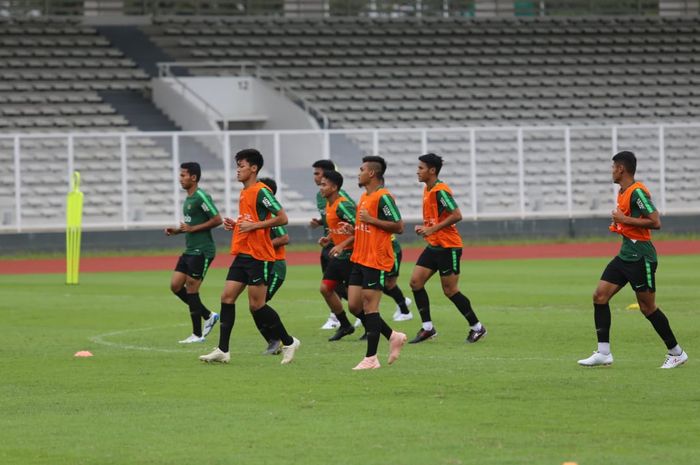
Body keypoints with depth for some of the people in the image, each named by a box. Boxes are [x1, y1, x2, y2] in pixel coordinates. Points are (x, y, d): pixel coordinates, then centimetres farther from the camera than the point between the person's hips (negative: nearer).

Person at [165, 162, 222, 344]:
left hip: (201, 251, -10)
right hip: (190, 250, 10)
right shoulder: (188, 199, 16)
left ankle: (197, 334, 3)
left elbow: (217, 220, -19)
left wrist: (192, 229, -18)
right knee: (175, 286, 7)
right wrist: (176, 231, 10)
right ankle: (208, 316, 15)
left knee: (191, 290, -6)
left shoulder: (201, 197, -14)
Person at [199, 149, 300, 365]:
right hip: (242, 254, 9)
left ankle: (288, 342, 10)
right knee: (227, 297, 1)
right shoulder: (244, 193, 16)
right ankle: (222, 351, 2)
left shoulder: (261, 191, -12)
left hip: (258, 256, -9)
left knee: (256, 305, -6)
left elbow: (282, 218, -17)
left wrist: (253, 225, -19)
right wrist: (235, 225, 10)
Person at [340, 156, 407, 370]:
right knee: (354, 306, 7)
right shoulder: (364, 197, 16)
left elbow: (398, 227, -18)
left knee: (369, 308, -6)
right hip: (359, 259, 10)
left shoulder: (383, 197, -13)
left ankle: (371, 358, -1)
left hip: (376, 261, -10)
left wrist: (371, 220, -19)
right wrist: (353, 229, 9)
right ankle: (393, 337, 20)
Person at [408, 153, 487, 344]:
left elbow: (456, 215, -24)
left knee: (450, 290, -4)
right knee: (416, 281, -1)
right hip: (434, 246, 9)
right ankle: (427, 328, 3)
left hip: (448, 247, -9)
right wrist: (424, 228, 7)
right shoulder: (427, 190, 12)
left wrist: (433, 229, -22)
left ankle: (477, 327, 9)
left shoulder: (441, 191, -17)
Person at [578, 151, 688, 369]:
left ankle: (676, 353, 11)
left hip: (641, 257, -10)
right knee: (600, 296, 1)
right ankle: (603, 353, 2)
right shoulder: (622, 192, 14)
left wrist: (624, 219, -19)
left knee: (647, 307, -3)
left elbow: (655, 222, -22)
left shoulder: (637, 192, -17)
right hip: (625, 254, 10)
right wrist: (618, 225, 11)